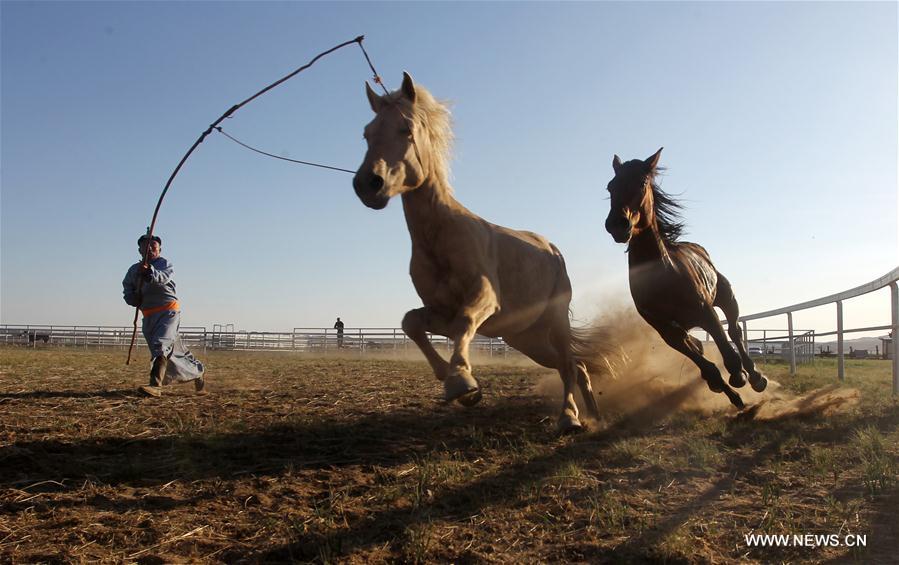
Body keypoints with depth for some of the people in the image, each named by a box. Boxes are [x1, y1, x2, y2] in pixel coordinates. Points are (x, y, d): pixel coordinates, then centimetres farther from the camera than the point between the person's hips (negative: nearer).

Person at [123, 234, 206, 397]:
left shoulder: (164, 263, -4)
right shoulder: (133, 270, 11)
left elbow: (163, 278, -24)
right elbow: (127, 291, 13)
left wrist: (150, 272, -45)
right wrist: (134, 299, -10)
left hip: (168, 311, -5)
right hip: (148, 316, 5)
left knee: (161, 344, -23)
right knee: (175, 350, 10)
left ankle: (155, 385, -32)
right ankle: (199, 372, 29)